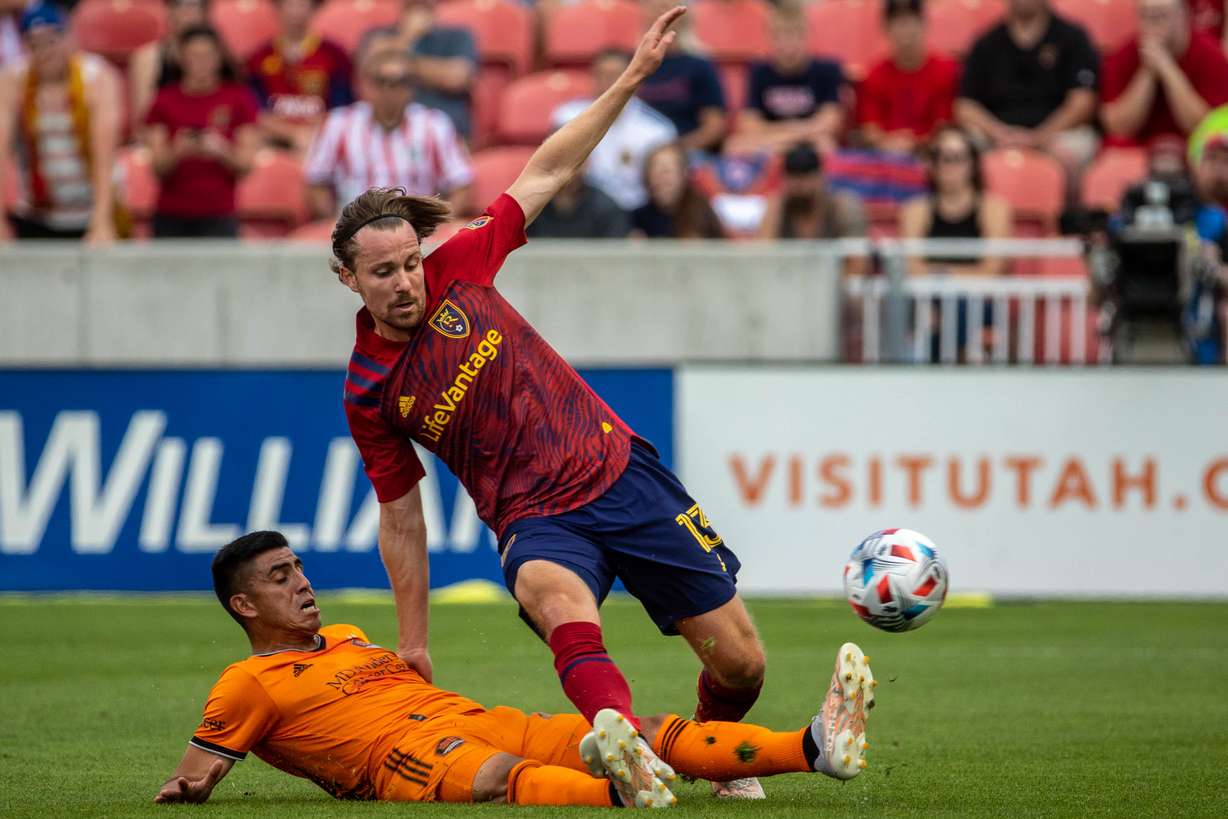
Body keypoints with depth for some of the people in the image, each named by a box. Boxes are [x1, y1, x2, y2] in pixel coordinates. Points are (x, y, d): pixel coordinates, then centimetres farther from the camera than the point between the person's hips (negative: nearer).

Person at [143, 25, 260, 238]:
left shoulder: (238, 99, 4)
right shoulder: (165, 100, 6)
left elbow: (245, 165, 2)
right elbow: (158, 168, 2)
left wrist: (221, 151, -18)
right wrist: (178, 151, -18)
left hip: (218, 216, -1)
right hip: (171, 217, 1)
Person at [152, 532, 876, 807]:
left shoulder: (347, 638, 33)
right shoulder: (247, 685, 12)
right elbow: (191, 781, 9)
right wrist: (184, 788, -12)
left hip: (477, 722, 8)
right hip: (404, 754, -8)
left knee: (647, 731, -11)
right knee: (496, 776, -43)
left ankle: (819, 744, -27)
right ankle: (623, 793, -74)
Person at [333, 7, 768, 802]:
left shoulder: (460, 267, -1)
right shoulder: (368, 393, -2)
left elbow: (548, 172, 4)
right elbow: (402, 520, 7)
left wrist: (634, 75, -1)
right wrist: (413, 646, 7)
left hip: (622, 471, 3)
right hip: (537, 521, -3)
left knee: (739, 661, 1)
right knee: (555, 592, -40)